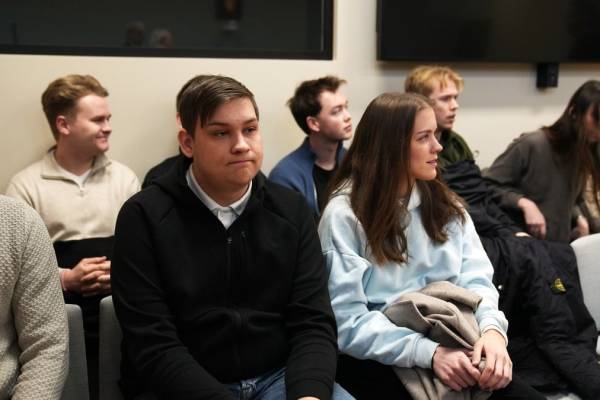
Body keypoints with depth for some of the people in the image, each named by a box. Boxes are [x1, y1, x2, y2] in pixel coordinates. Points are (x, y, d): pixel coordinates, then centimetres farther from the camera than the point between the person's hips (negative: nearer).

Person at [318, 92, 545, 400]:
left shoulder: (445, 204, 10)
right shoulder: (344, 215, -9)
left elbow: (475, 277, 3)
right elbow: (348, 322, -14)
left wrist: (491, 328, -17)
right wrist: (429, 352, -23)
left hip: (446, 346, 5)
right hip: (378, 362, -5)